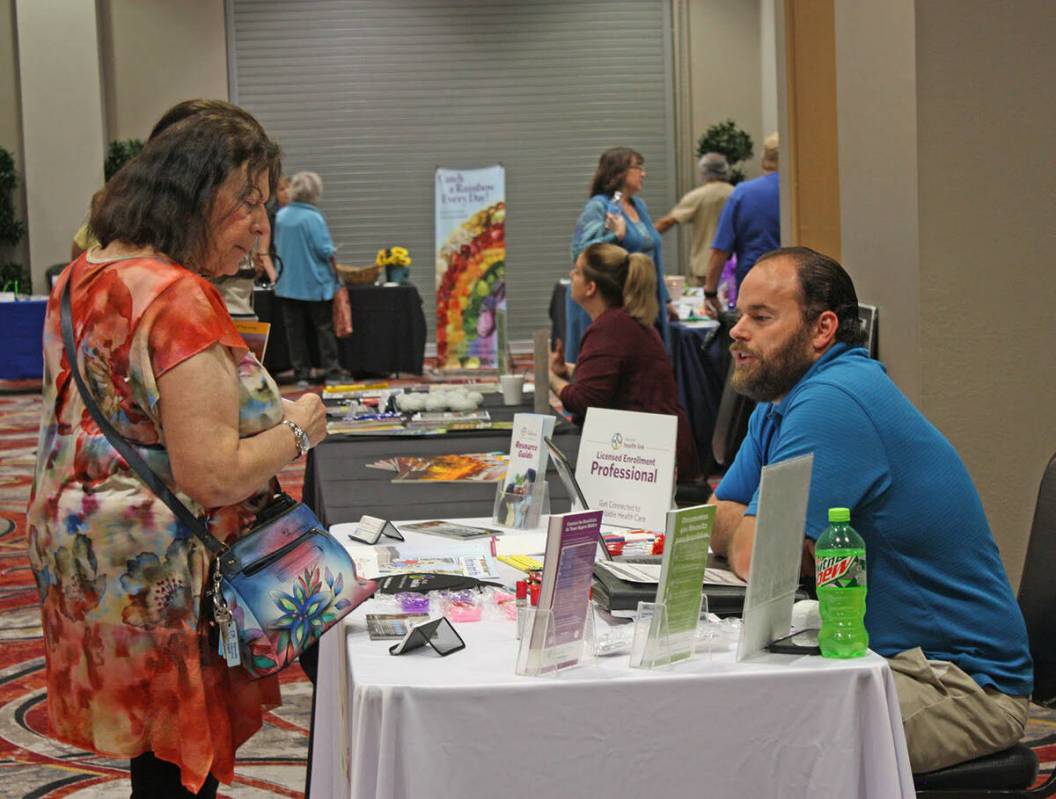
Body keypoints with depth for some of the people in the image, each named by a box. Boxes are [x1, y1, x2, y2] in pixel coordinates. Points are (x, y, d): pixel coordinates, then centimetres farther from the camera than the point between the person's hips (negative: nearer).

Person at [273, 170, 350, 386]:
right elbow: (325, 250, -17)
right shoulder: (313, 218, -16)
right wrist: (333, 252, 4)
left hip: (287, 284, 4)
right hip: (314, 283, -4)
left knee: (294, 329, 8)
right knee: (324, 327, 7)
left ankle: (301, 373, 10)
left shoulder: (281, 216, 1)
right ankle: (332, 370, 8)